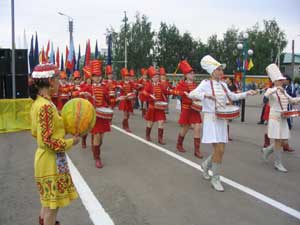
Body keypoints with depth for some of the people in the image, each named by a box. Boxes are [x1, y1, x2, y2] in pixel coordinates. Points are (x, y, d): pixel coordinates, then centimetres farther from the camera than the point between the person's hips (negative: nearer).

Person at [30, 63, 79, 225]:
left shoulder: (37, 102, 6)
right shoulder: (46, 105, -25)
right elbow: (48, 141, -27)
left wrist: (61, 127, 7)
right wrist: (71, 142, -14)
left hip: (46, 157, 10)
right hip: (52, 160, -10)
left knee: (48, 200, 29)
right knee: (52, 203, 8)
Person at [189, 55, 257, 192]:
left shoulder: (223, 85, 11)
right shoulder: (206, 83, -9)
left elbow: (233, 97, 24)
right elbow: (191, 94, -22)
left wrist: (247, 93, 14)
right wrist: (206, 95, -35)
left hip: (222, 120, 7)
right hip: (211, 119, -7)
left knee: (220, 150, 8)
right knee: (219, 150, -10)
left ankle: (206, 165, 36)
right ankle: (215, 179, 6)